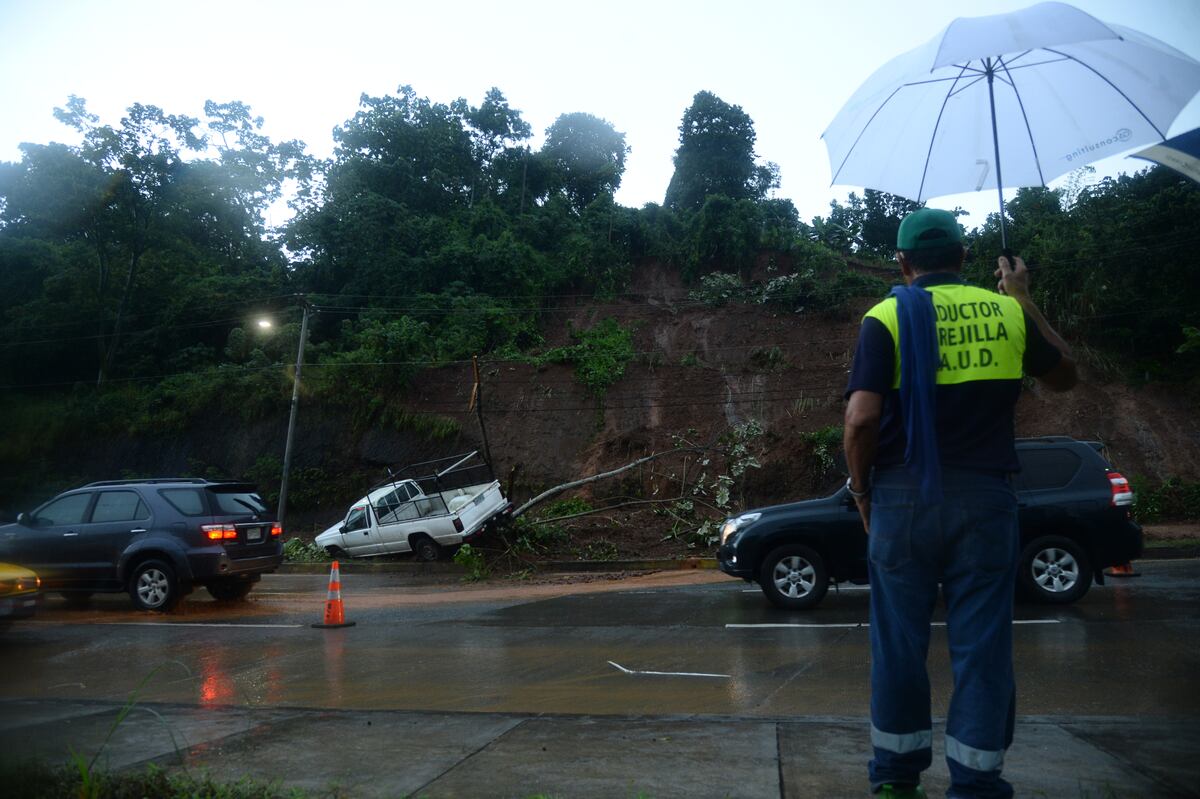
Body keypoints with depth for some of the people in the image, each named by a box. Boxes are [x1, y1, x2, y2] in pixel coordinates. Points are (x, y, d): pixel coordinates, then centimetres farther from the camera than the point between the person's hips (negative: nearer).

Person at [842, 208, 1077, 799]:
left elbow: (861, 418, -15)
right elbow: (1064, 375, 21)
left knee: (899, 642, 10)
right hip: (985, 498, 2)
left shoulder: (886, 318, -5)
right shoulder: (1007, 312, 4)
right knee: (982, 644, 9)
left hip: (904, 499, -1)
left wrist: (861, 489, 1)